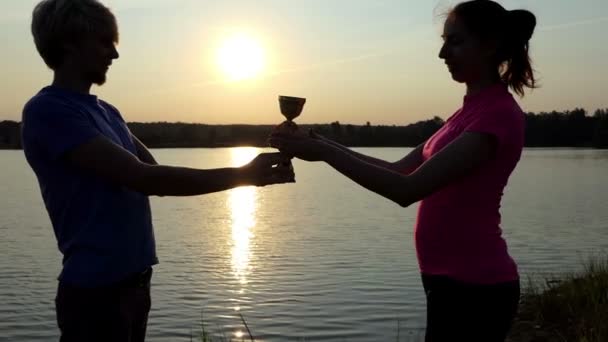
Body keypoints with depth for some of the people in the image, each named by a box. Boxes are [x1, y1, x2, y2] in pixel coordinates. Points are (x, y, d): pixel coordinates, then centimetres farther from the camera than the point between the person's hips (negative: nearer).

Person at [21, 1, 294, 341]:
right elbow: (142, 177, -21)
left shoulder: (107, 111, 13)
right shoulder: (47, 111, -14)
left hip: (135, 279, 8)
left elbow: (156, 175, 12)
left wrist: (243, 175, 1)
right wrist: (240, 175, -18)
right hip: (96, 289, -8)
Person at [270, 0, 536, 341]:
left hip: (473, 287, -9)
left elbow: (407, 189, -26)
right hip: (454, 281, 9)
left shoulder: (498, 114, -18)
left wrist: (325, 153, -22)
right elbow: (400, 169, 13)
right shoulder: (474, 109, 13)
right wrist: (329, 146, 5)